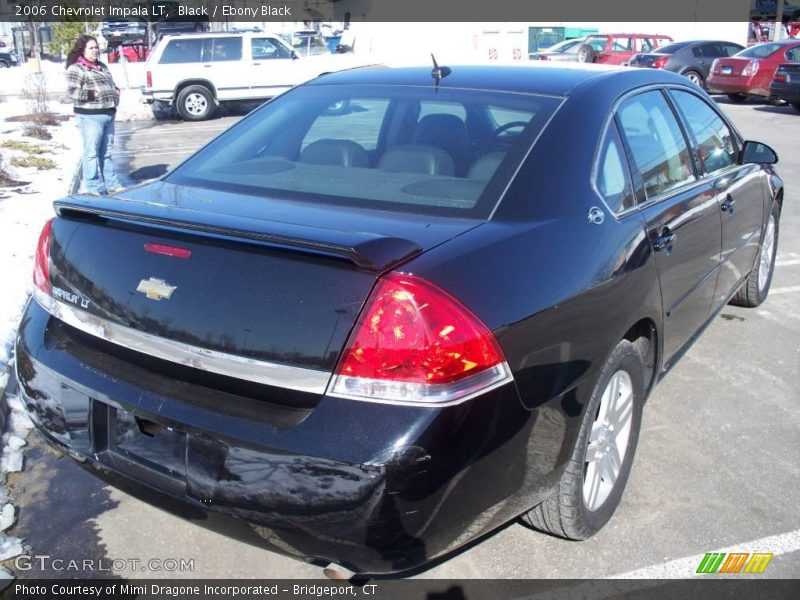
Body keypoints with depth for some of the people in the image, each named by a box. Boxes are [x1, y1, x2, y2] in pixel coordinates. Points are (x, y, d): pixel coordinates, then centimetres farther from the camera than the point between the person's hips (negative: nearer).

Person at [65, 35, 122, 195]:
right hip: (90, 116, -7)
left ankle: (111, 184, 19)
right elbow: (72, 92, -13)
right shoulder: (76, 69, -5)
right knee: (92, 152, -5)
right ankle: (95, 188, -2)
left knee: (106, 152, 13)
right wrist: (92, 94, -20)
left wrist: (116, 91, 10)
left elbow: (111, 85, 32)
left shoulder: (102, 67, 19)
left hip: (108, 115, 7)